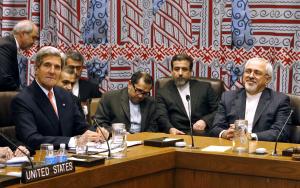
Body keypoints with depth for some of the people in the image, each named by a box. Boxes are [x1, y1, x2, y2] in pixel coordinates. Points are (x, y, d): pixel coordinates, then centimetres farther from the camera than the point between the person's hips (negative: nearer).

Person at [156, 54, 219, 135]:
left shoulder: (204, 87, 15)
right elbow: (162, 117, -1)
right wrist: (171, 129, -23)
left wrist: (205, 121, -10)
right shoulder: (163, 92, 12)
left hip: (203, 135, 1)